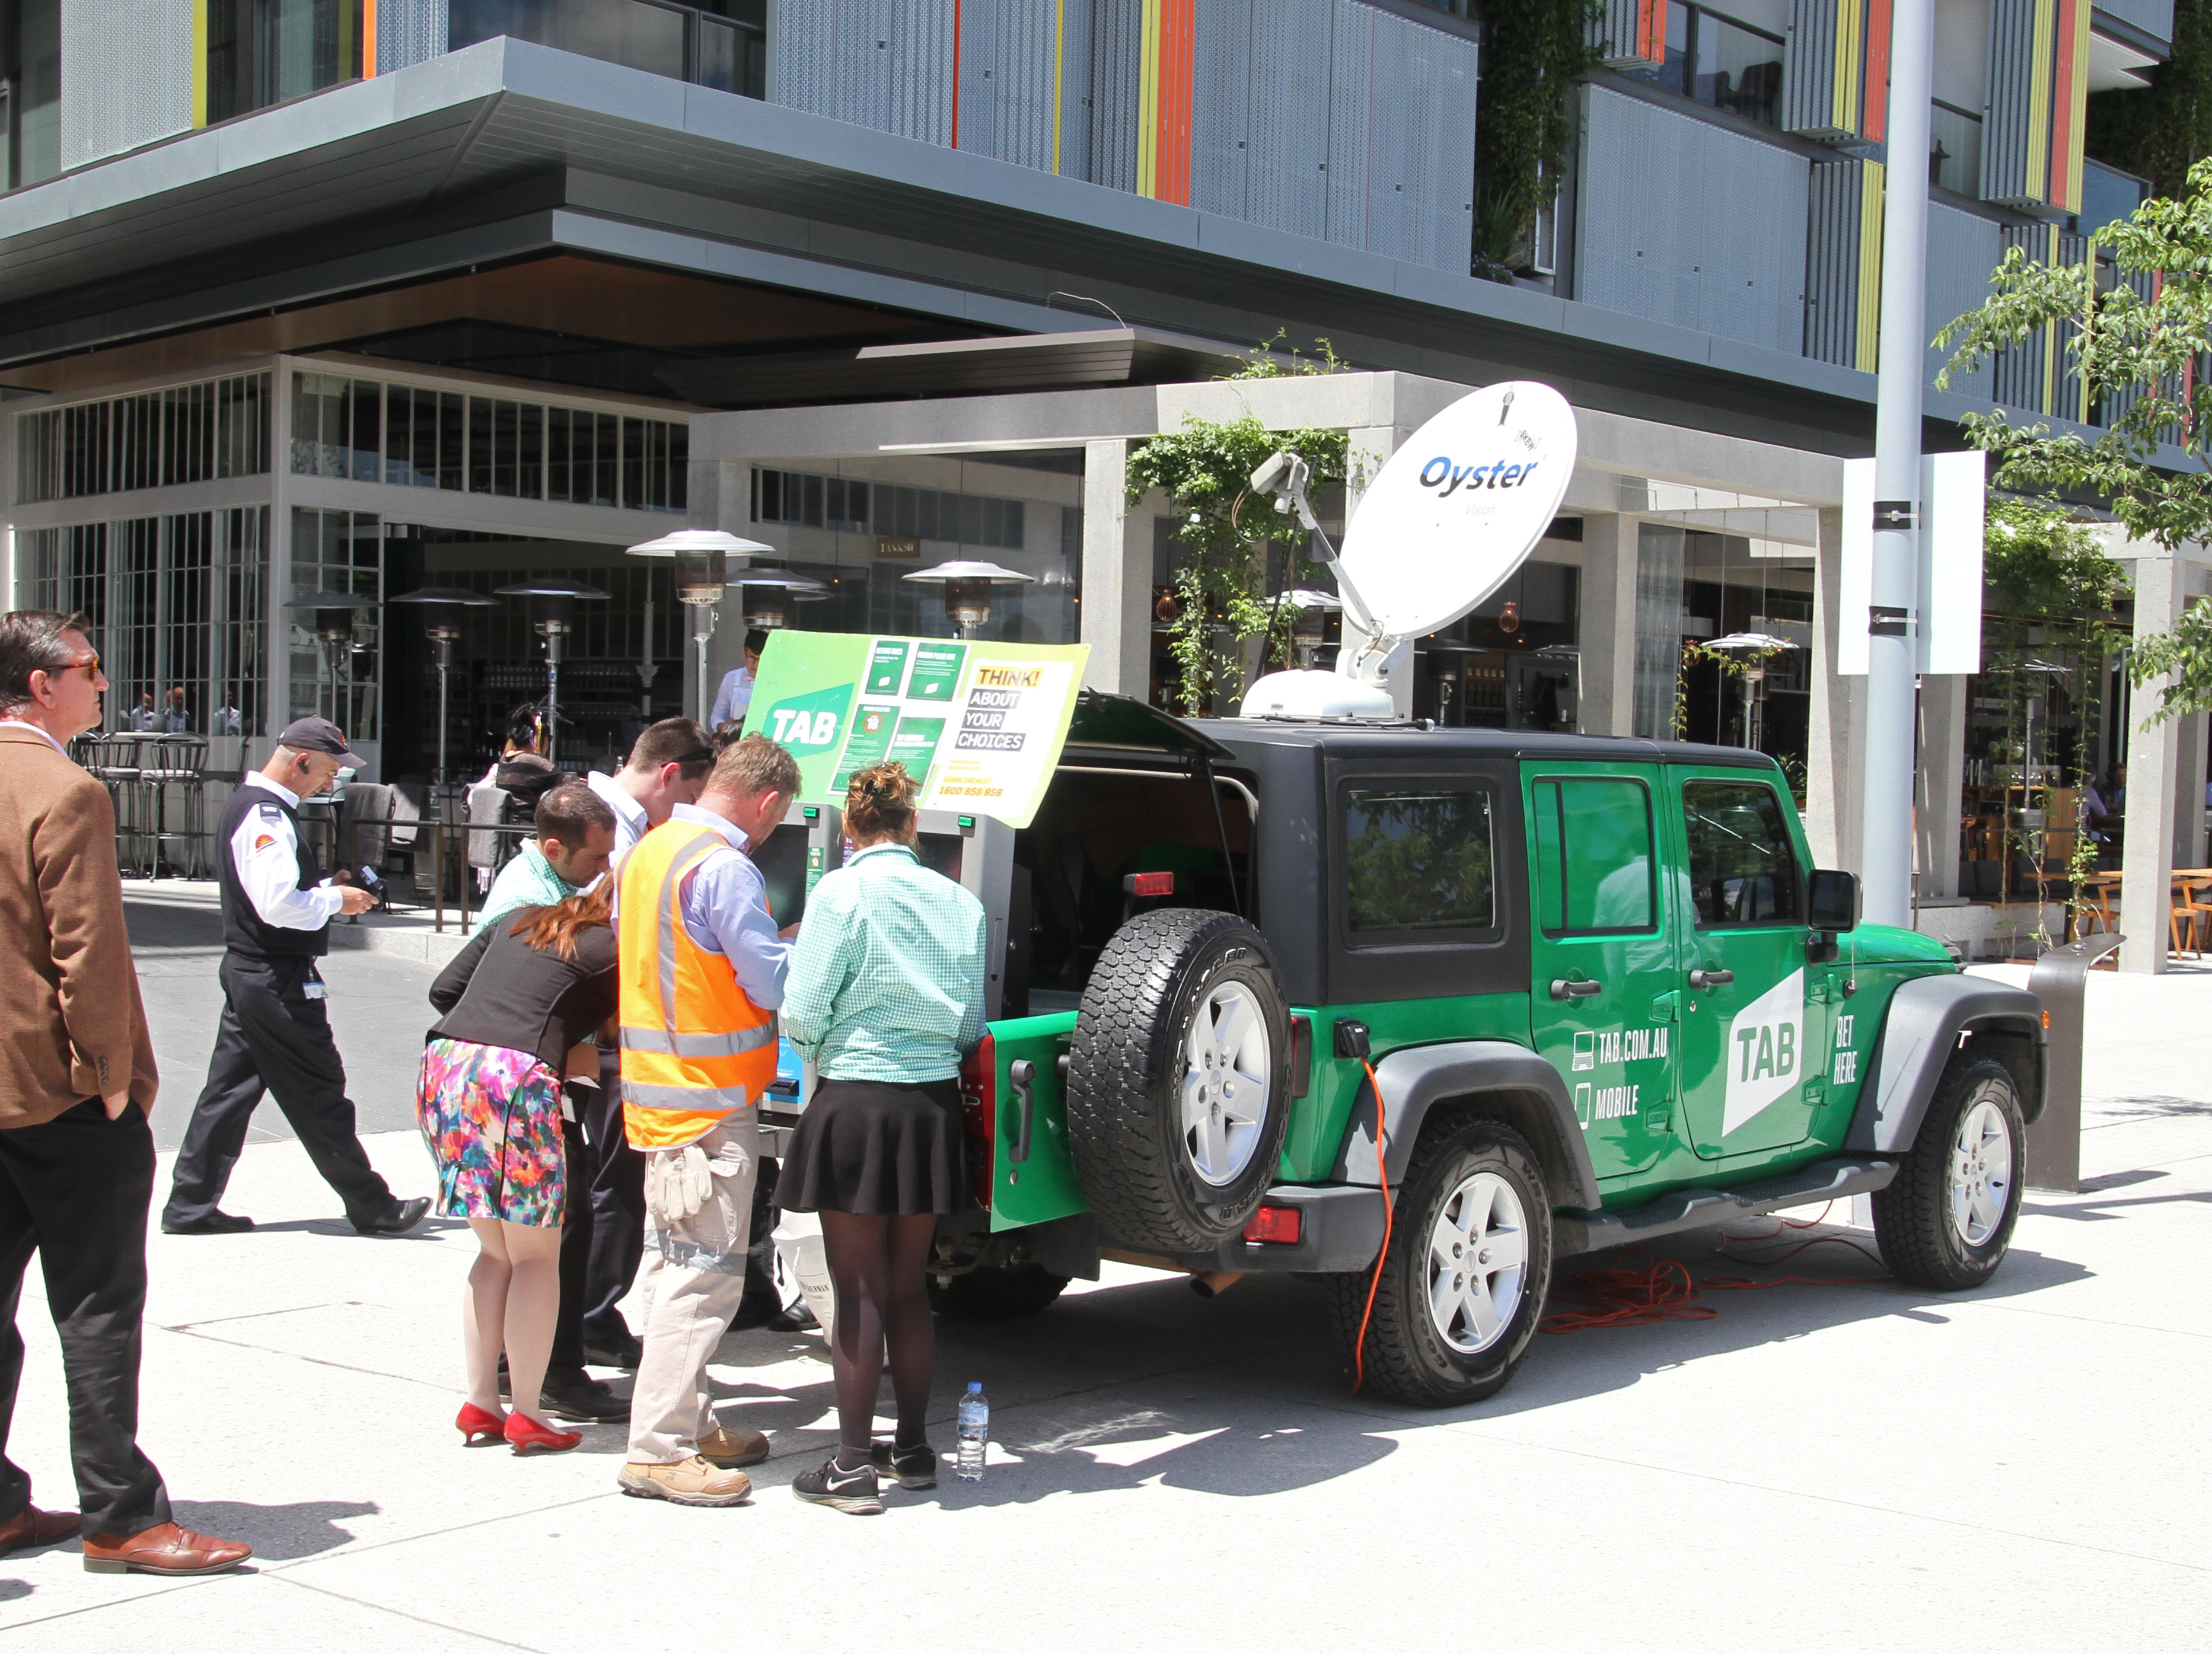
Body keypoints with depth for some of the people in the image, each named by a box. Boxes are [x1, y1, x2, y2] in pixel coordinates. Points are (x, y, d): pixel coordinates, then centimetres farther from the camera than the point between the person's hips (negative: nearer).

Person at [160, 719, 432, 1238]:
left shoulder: (249, 804, 14)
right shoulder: (266, 815, -20)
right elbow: (278, 904, -29)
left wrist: (325, 887, 10)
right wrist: (336, 900, -14)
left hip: (247, 969, 10)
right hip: (278, 981, -10)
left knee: (230, 1087, 12)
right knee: (319, 1095, -1)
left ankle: (191, 1205, 15)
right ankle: (371, 1206, 8)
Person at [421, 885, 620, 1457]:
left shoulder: (516, 923, 23)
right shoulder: (614, 951, 4)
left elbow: (444, 990, 21)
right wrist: (569, 1053, 21)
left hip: (443, 1066, 7)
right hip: (514, 1079, -7)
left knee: (495, 1251, 17)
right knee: (536, 1255, 5)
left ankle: (480, 1403, 18)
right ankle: (527, 1415, 6)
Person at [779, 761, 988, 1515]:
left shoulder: (841, 893, -10)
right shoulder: (959, 903, 5)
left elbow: (802, 1012, -9)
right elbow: (972, 1024, 10)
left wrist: (820, 1054, 13)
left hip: (855, 1104, -5)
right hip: (933, 1105, 5)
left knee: (858, 1291, 1)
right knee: (907, 1285, 17)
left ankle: (852, 1467, 4)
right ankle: (913, 1447, 25)